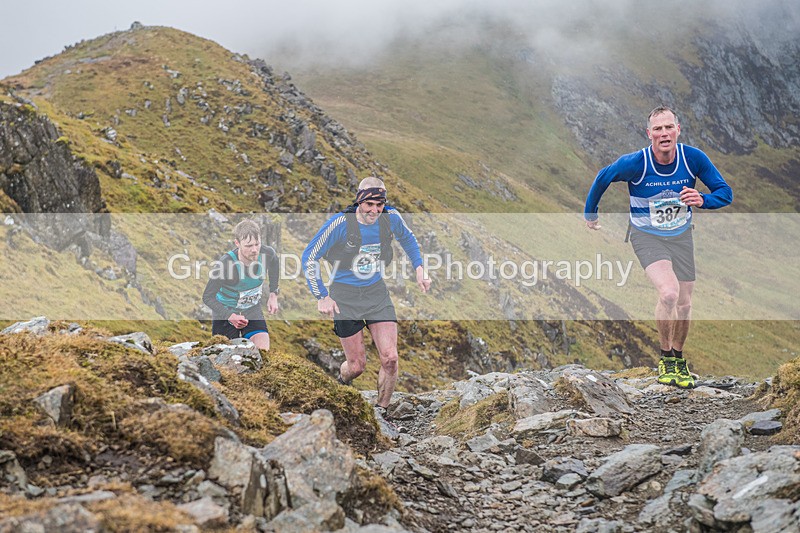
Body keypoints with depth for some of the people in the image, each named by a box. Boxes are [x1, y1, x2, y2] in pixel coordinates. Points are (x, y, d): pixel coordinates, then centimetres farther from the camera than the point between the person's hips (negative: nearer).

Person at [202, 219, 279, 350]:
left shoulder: (267, 254, -20)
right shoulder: (225, 263, -31)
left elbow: (274, 267, 9)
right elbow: (208, 297, -20)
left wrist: (273, 294, 3)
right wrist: (230, 316, -32)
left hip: (253, 310, 3)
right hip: (225, 312, -3)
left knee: (263, 350, -16)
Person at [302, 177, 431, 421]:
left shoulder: (391, 218, -9)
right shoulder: (340, 223, -20)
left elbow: (408, 239, 16)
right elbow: (309, 257, -10)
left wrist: (419, 269, 6)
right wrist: (321, 297, -12)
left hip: (377, 293, 3)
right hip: (345, 296, -3)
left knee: (390, 358, -11)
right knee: (357, 365, 0)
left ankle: (381, 411, 11)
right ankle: (341, 383, 37)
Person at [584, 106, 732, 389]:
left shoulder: (694, 158, -17)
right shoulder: (634, 163, -23)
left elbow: (725, 193, -10)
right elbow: (602, 178, -4)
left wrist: (702, 200, -32)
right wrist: (590, 213, 8)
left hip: (681, 236, 3)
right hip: (646, 236, -3)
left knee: (684, 304, 8)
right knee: (668, 293, -25)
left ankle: (678, 358, 34)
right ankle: (666, 359, -4)